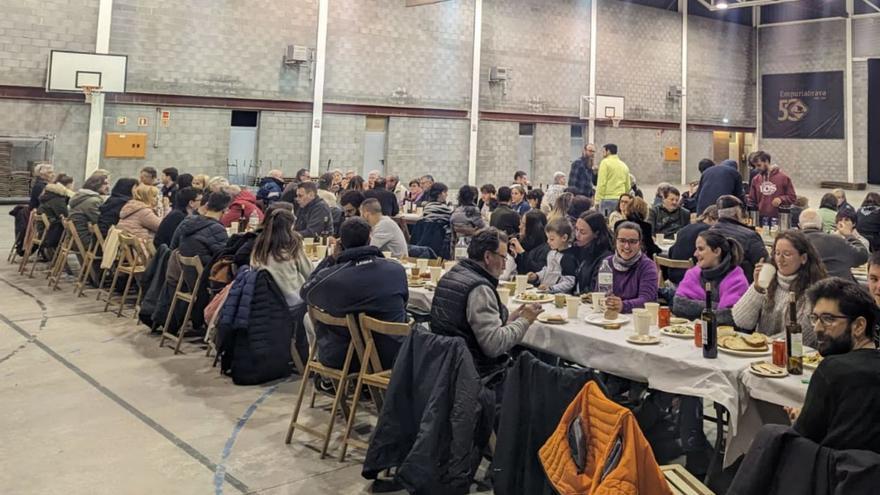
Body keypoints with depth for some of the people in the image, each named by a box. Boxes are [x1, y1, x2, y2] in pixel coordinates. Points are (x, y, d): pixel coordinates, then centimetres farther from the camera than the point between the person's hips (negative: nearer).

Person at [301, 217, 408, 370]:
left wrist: (332, 260, 3)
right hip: (391, 357, 2)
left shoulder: (328, 278, -19)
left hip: (340, 361, -2)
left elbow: (304, 291, 5)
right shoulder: (398, 270, -10)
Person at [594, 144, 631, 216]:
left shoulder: (605, 162, -3)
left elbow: (601, 183, -10)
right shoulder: (624, 165, 17)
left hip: (607, 199, -6)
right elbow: (628, 186, 18)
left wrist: (597, 200, -9)